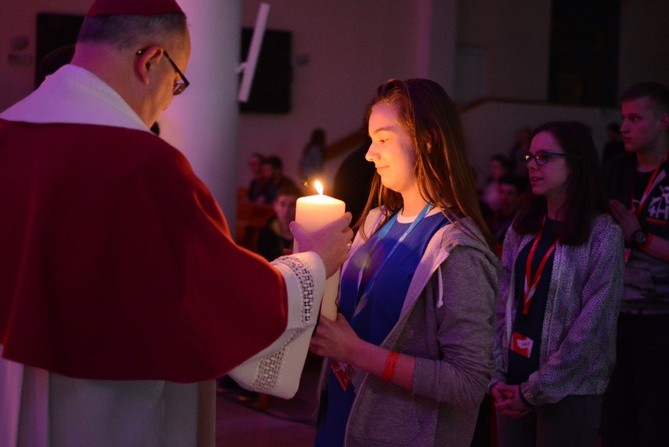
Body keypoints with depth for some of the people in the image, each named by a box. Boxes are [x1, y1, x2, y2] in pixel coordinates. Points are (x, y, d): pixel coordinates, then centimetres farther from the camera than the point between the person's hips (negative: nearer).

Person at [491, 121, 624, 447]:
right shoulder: (522, 227, 6)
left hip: (567, 391, -5)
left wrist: (534, 390, -13)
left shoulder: (603, 234, -10)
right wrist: (497, 377, -5)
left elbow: (591, 327, -14)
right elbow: (501, 305, 4)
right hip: (512, 383, 5)